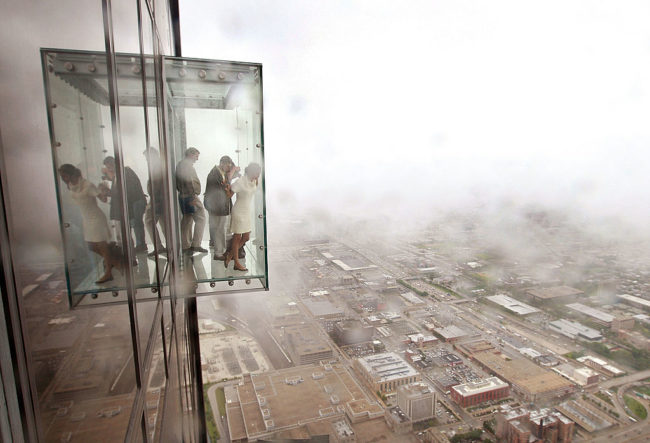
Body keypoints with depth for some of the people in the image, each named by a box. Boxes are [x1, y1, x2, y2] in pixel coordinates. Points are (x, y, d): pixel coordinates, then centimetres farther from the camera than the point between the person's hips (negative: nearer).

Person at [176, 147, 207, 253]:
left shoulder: (180, 164, 19)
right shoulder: (187, 164, -12)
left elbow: (178, 182, 21)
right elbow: (189, 181, -22)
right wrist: (193, 195, -22)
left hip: (183, 196, 10)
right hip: (190, 196, -10)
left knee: (187, 220, 13)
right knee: (200, 219, -7)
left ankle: (186, 246, 18)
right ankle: (196, 245, -8)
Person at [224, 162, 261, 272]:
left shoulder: (253, 181, 3)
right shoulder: (240, 182, -19)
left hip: (247, 212, 8)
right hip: (239, 212, -8)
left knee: (246, 238, 12)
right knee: (237, 238, 4)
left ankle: (230, 255, 28)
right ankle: (237, 263, 15)